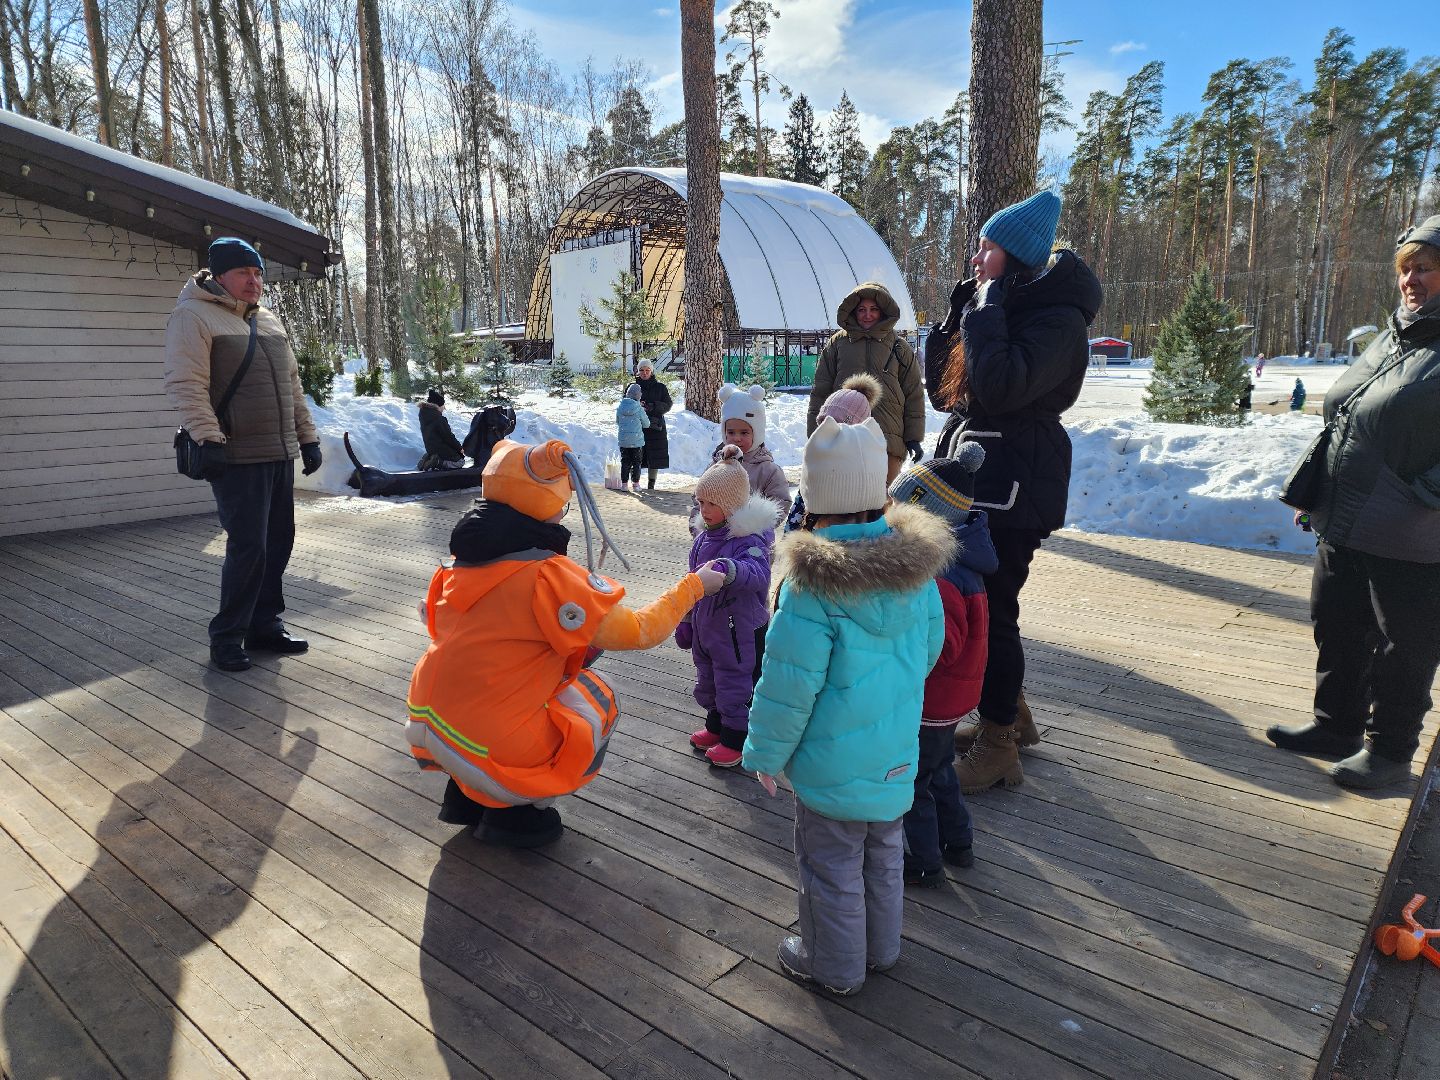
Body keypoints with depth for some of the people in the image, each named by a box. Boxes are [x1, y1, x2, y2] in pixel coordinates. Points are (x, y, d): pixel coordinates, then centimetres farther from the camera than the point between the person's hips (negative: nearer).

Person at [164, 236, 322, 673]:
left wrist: (307, 437, 18)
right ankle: (226, 638, 7)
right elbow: (185, 385, -16)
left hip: (280, 455, 8)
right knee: (248, 548, -9)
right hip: (237, 457, -8)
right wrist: (208, 438, -24)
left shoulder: (269, 321, 18)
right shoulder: (194, 316, -6)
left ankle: (265, 626, 24)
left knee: (278, 543, 11)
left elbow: (292, 384, 22)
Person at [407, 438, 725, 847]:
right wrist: (694, 584, -1)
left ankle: (466, 796, 27)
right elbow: (638, 631, -15)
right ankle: (513, 813, 14)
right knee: (597, 700, 13)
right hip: (492, 748, -7)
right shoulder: (549, 575, -21)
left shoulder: (466, 560, 1)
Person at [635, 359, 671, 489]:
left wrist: (652, 407, -14)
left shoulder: (660, 387, 6)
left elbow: (667, 405, 2)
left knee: (654, 456, -1)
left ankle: (651, 483, 8)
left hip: (655, 426, 0)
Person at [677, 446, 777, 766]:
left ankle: (736, 739, 24)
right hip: (706, 628, 8)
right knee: (708, 681, 23)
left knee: (735, 684, 7)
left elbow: (757, 572, -44)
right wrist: (686, 621, 18)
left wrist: (727, 568, -63)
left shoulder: (749, 539, -22)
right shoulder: (704, 536, 4)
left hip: (740, 630, -8)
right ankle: (715, 725, 44)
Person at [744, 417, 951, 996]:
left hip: (834, 762, -6)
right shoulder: (916, 563, -7)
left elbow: (790, 686, -21)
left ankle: (833, 965, 34)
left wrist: (766, 753, -6)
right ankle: (881, 948, 45)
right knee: (883, 851, 25)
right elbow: (929, 647, 7)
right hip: (897, 751, 7)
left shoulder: (814, 585, -27)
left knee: (832, 864, 14)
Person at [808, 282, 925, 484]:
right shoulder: (837, 344, 10)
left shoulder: (899, 347, 11)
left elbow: (914, 395, 12)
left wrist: (914, 438, 6)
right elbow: (820, 393, 10)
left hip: (888, 443, 0)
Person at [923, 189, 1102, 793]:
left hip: (1011, 485, -9)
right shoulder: (1000, 307, 15)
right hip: (971, 474, 9)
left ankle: (999, 747, 10)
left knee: (990, 609, -5)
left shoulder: (1056, 319, -14)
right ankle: (1009, 716, 33)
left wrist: (986, 302, -19)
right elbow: (941, 389, 13)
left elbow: (998, 387, -29)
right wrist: (961, 309, 6)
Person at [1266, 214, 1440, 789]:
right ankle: (1337, 724, 36)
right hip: (1342, 528, 8)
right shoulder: (1390, 340, 12)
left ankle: (1389, 749, 24)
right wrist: (1315, 493, 13)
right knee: (1336, 629, 18)